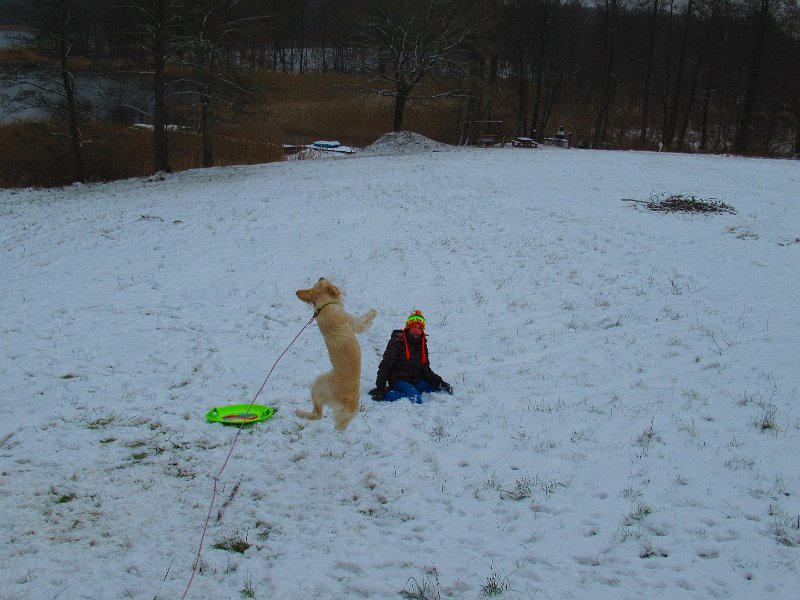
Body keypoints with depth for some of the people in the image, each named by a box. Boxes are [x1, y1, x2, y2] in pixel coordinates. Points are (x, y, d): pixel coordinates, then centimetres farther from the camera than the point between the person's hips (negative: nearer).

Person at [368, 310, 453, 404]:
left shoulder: (422, 344, 12)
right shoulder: (398, 341, -8)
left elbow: (426, 370, 16)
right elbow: (385, 366, -8)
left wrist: (439, 382, 0)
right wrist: (380, 388, -15)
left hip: (415, 381, 8)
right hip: (399, 380, -8)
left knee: (442, 387, 0)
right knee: (416, 400, -32)